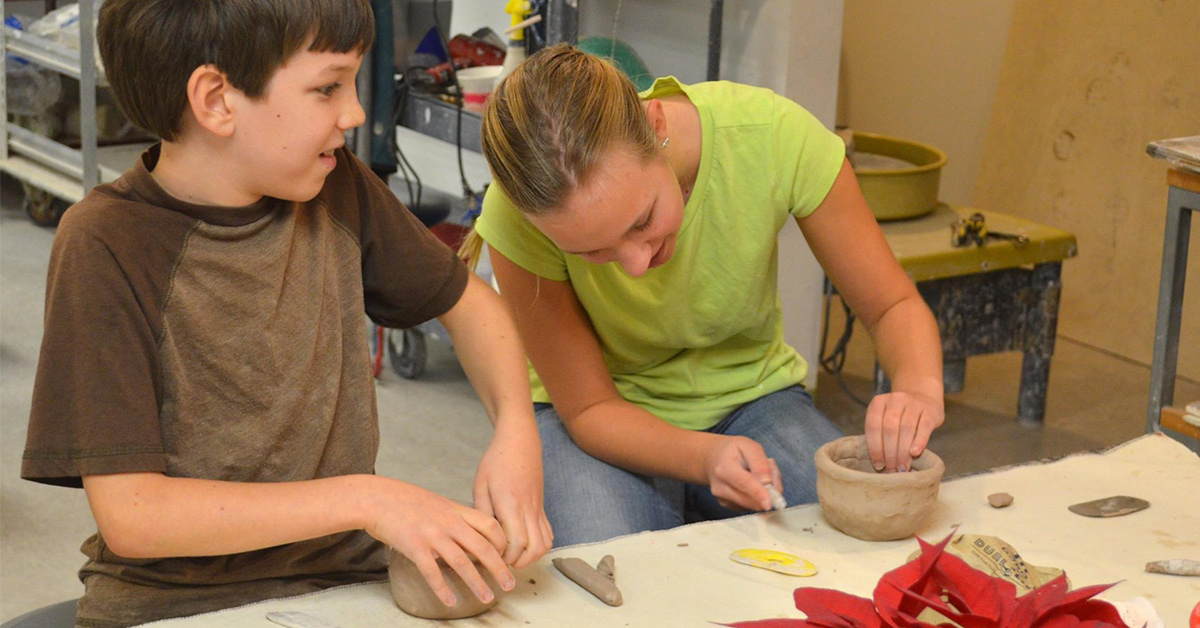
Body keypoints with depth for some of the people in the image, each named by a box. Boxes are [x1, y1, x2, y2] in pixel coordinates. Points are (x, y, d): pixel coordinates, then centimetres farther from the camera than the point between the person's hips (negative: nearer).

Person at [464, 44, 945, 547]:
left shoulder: (773, 136, -27)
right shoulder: (519, 219, -29)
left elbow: (895, 307, -14)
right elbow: (589, 409, -18)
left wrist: (919, 388, -36)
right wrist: (706, 458, -37)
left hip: (752, 397, 2)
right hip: (612, 424, -2)